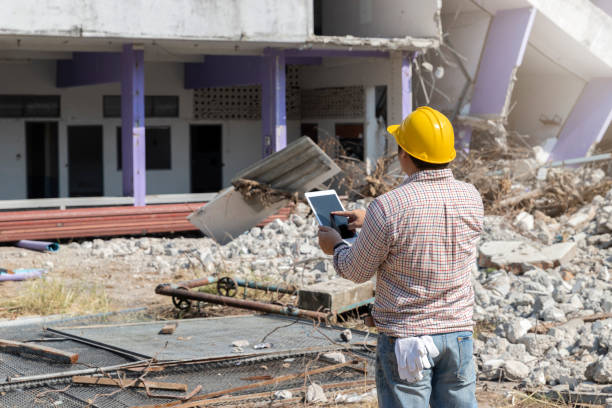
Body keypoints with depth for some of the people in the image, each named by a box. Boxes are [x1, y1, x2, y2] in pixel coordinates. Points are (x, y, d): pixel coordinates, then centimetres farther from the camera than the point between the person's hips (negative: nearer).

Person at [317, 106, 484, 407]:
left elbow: (357, 271, -6)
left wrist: (335, 247, 15)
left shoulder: (387, 208, -20)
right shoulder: (472, 199, -3)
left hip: (405, 336, -4)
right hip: (459, 333, 5)